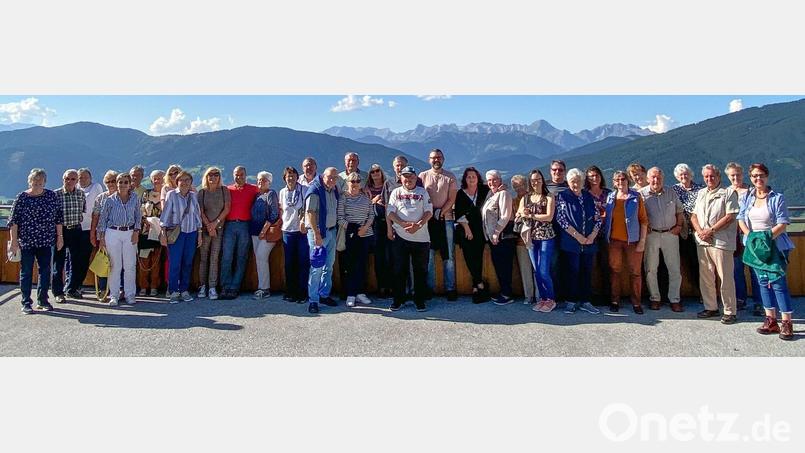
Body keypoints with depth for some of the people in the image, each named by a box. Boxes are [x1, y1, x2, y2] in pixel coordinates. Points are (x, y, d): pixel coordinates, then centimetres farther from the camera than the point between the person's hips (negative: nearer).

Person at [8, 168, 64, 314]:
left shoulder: (52, 196, 6)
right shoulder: (21, 198, 0)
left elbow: (59, 217, 9)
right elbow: (13, 220, -1)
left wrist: (59, 236, 6)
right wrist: (14, 240, -8)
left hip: (46, 242, 2)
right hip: (26, 242, -2)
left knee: (45, 271, 5)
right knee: (26, 272, 3)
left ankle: (42, 300, 17)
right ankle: (26, 303, 9)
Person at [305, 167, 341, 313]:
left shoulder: (334, 191, 11)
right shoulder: (315, 190, -12)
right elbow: (310, 212, -18)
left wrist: (336, 230, 13)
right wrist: (316, 234, -22)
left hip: (332, 231, 8)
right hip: (318, 231, -8)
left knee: (329, 265, 13)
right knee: (317, 267, -7)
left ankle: (324, 295, 24)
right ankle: (313, 300, 0)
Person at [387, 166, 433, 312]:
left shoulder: (423, 192, 10)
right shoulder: (396, 192, 11)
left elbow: (429, 212, 2)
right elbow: (390, 212, 2)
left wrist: (418, 225, -15)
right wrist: (402, 223, -15)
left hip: (421, 237, 0)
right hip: (400, 236, 0)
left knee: (420, 270, 3)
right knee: (399, 270, 4)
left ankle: (420, 300, 14)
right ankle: (398, 300, 14)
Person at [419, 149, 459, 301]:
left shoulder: (450, 177, 8)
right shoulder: (423, 176, 9)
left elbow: (452, 199, 1)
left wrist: (441, 212, -12)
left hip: (446, 219, 0)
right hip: (427, 219, 0)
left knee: (449, 256, 1)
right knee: (428, 256, 2)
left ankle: (450, 288, 5)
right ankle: (429, 288, 9)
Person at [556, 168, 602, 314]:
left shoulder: (589, 197, 11)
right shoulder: (563, 197, -1)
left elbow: (597, 218, 10)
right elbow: (561, 219, -9)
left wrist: (592, 235, -5)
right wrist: (577, 235, -14)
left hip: (589, 241, 4)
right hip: (570, 242, -4)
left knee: (587, 271, 7)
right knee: (572, 271, -1)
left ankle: (585, 301, 16)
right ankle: (571, 301, 10)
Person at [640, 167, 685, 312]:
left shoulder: (671, 193, 9)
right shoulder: (642, 194, -1)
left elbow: (679, 212, 16)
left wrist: (679, 226, 3)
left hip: (670, 234, 2)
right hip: (651, 234, -2)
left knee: (675, 269, 3)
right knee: (651, 269, 4)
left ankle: (675, 300, 12)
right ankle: (654, 298, 17)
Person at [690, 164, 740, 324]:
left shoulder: (728, 193, -2)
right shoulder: (701, 193, 18)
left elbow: (730, 216, -10)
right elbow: (693, 215, 14)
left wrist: (711, 230, -14)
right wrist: (700, 231, -4)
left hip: (721, 242, -6)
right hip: (702, 241, 6)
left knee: (725, 278, -3)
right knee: (705, 277, 11)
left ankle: (730, 312, 4)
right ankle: (711, 307, 22)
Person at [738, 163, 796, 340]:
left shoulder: (777, 198, -5)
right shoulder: (746, 197, 8)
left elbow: (783, 223, -9)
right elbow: (741, 220, 6)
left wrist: (767, 237, -19)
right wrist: (751, 236, -8)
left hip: (775, 245, -5)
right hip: (755, 246, 5)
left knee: (778, 282, -9)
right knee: (763, 283, 9)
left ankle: (787, 323, -3)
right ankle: (771, 321, 17)